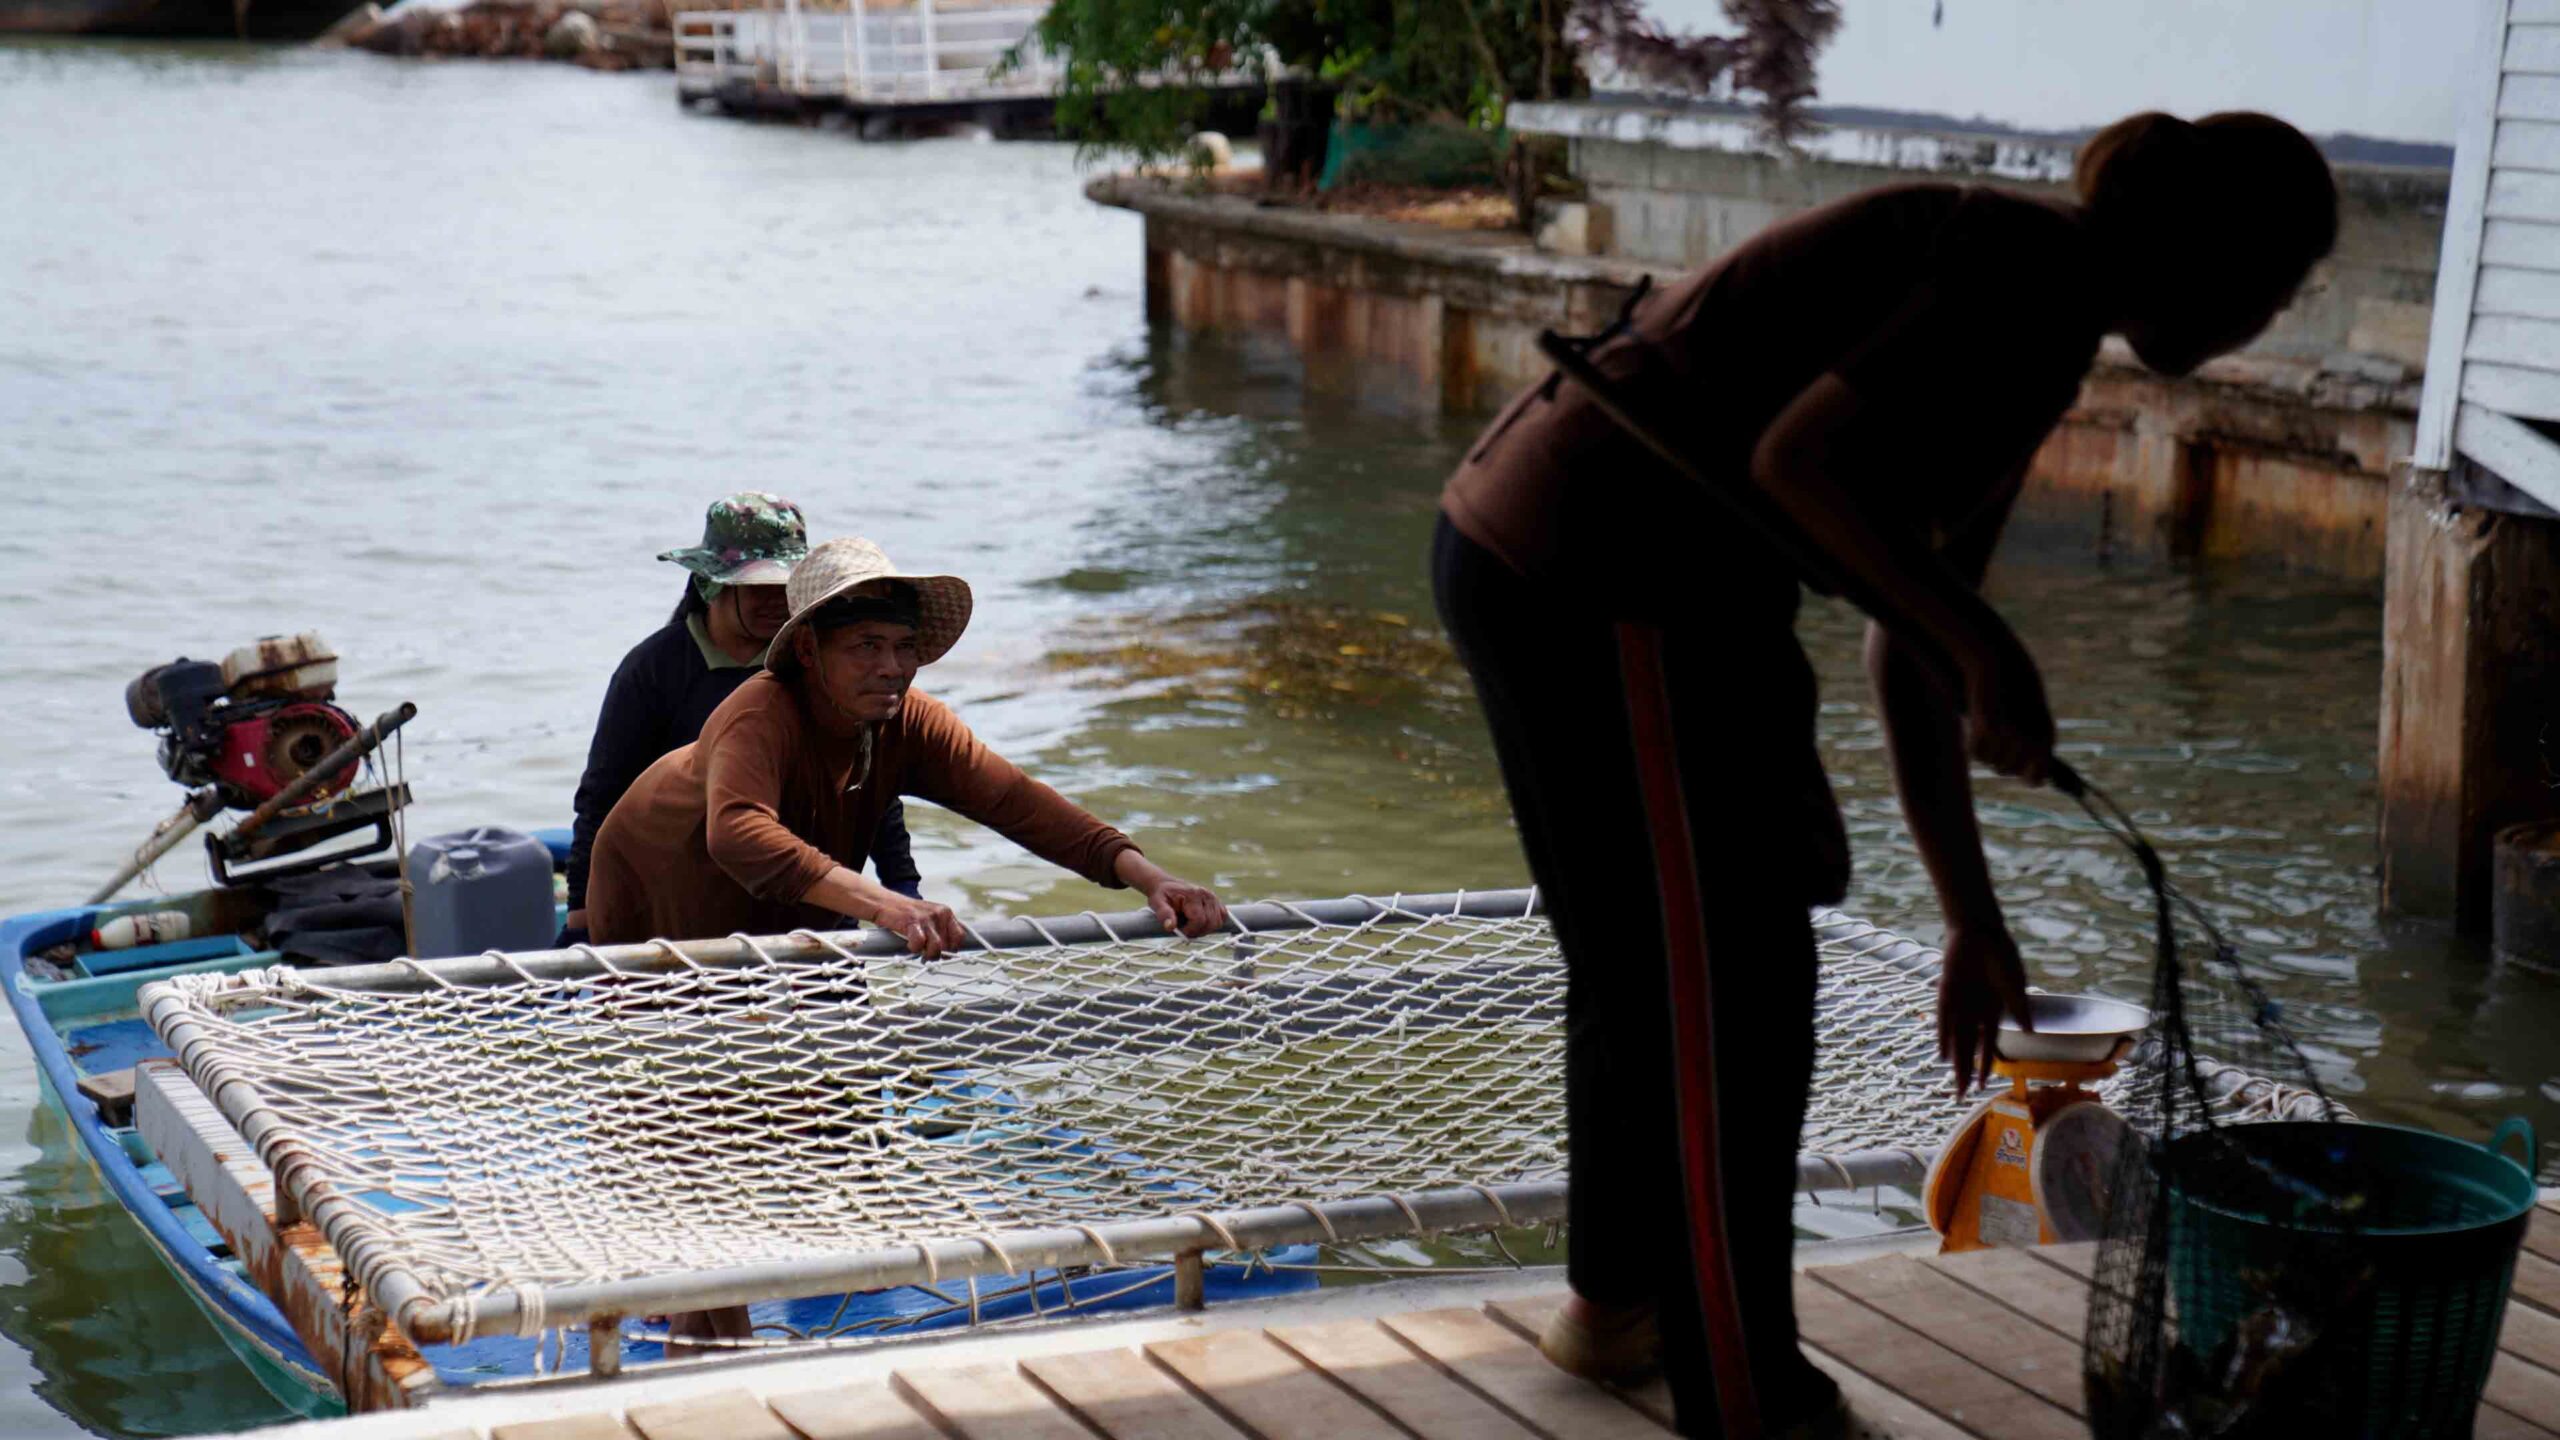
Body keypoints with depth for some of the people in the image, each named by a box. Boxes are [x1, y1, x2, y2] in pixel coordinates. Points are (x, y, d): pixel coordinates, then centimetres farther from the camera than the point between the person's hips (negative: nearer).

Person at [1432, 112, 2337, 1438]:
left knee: (1638, 962, 25)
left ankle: (1615, 1296, 44)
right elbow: (1797, 458, -23)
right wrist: (1988, 649, -15)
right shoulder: (2040, 280, -11)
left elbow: (1904, 649, 22)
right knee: (1729, 990, 2)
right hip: (1615, 581, -10)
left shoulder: (2030, 334, 18)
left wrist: (1971, 921, 24)